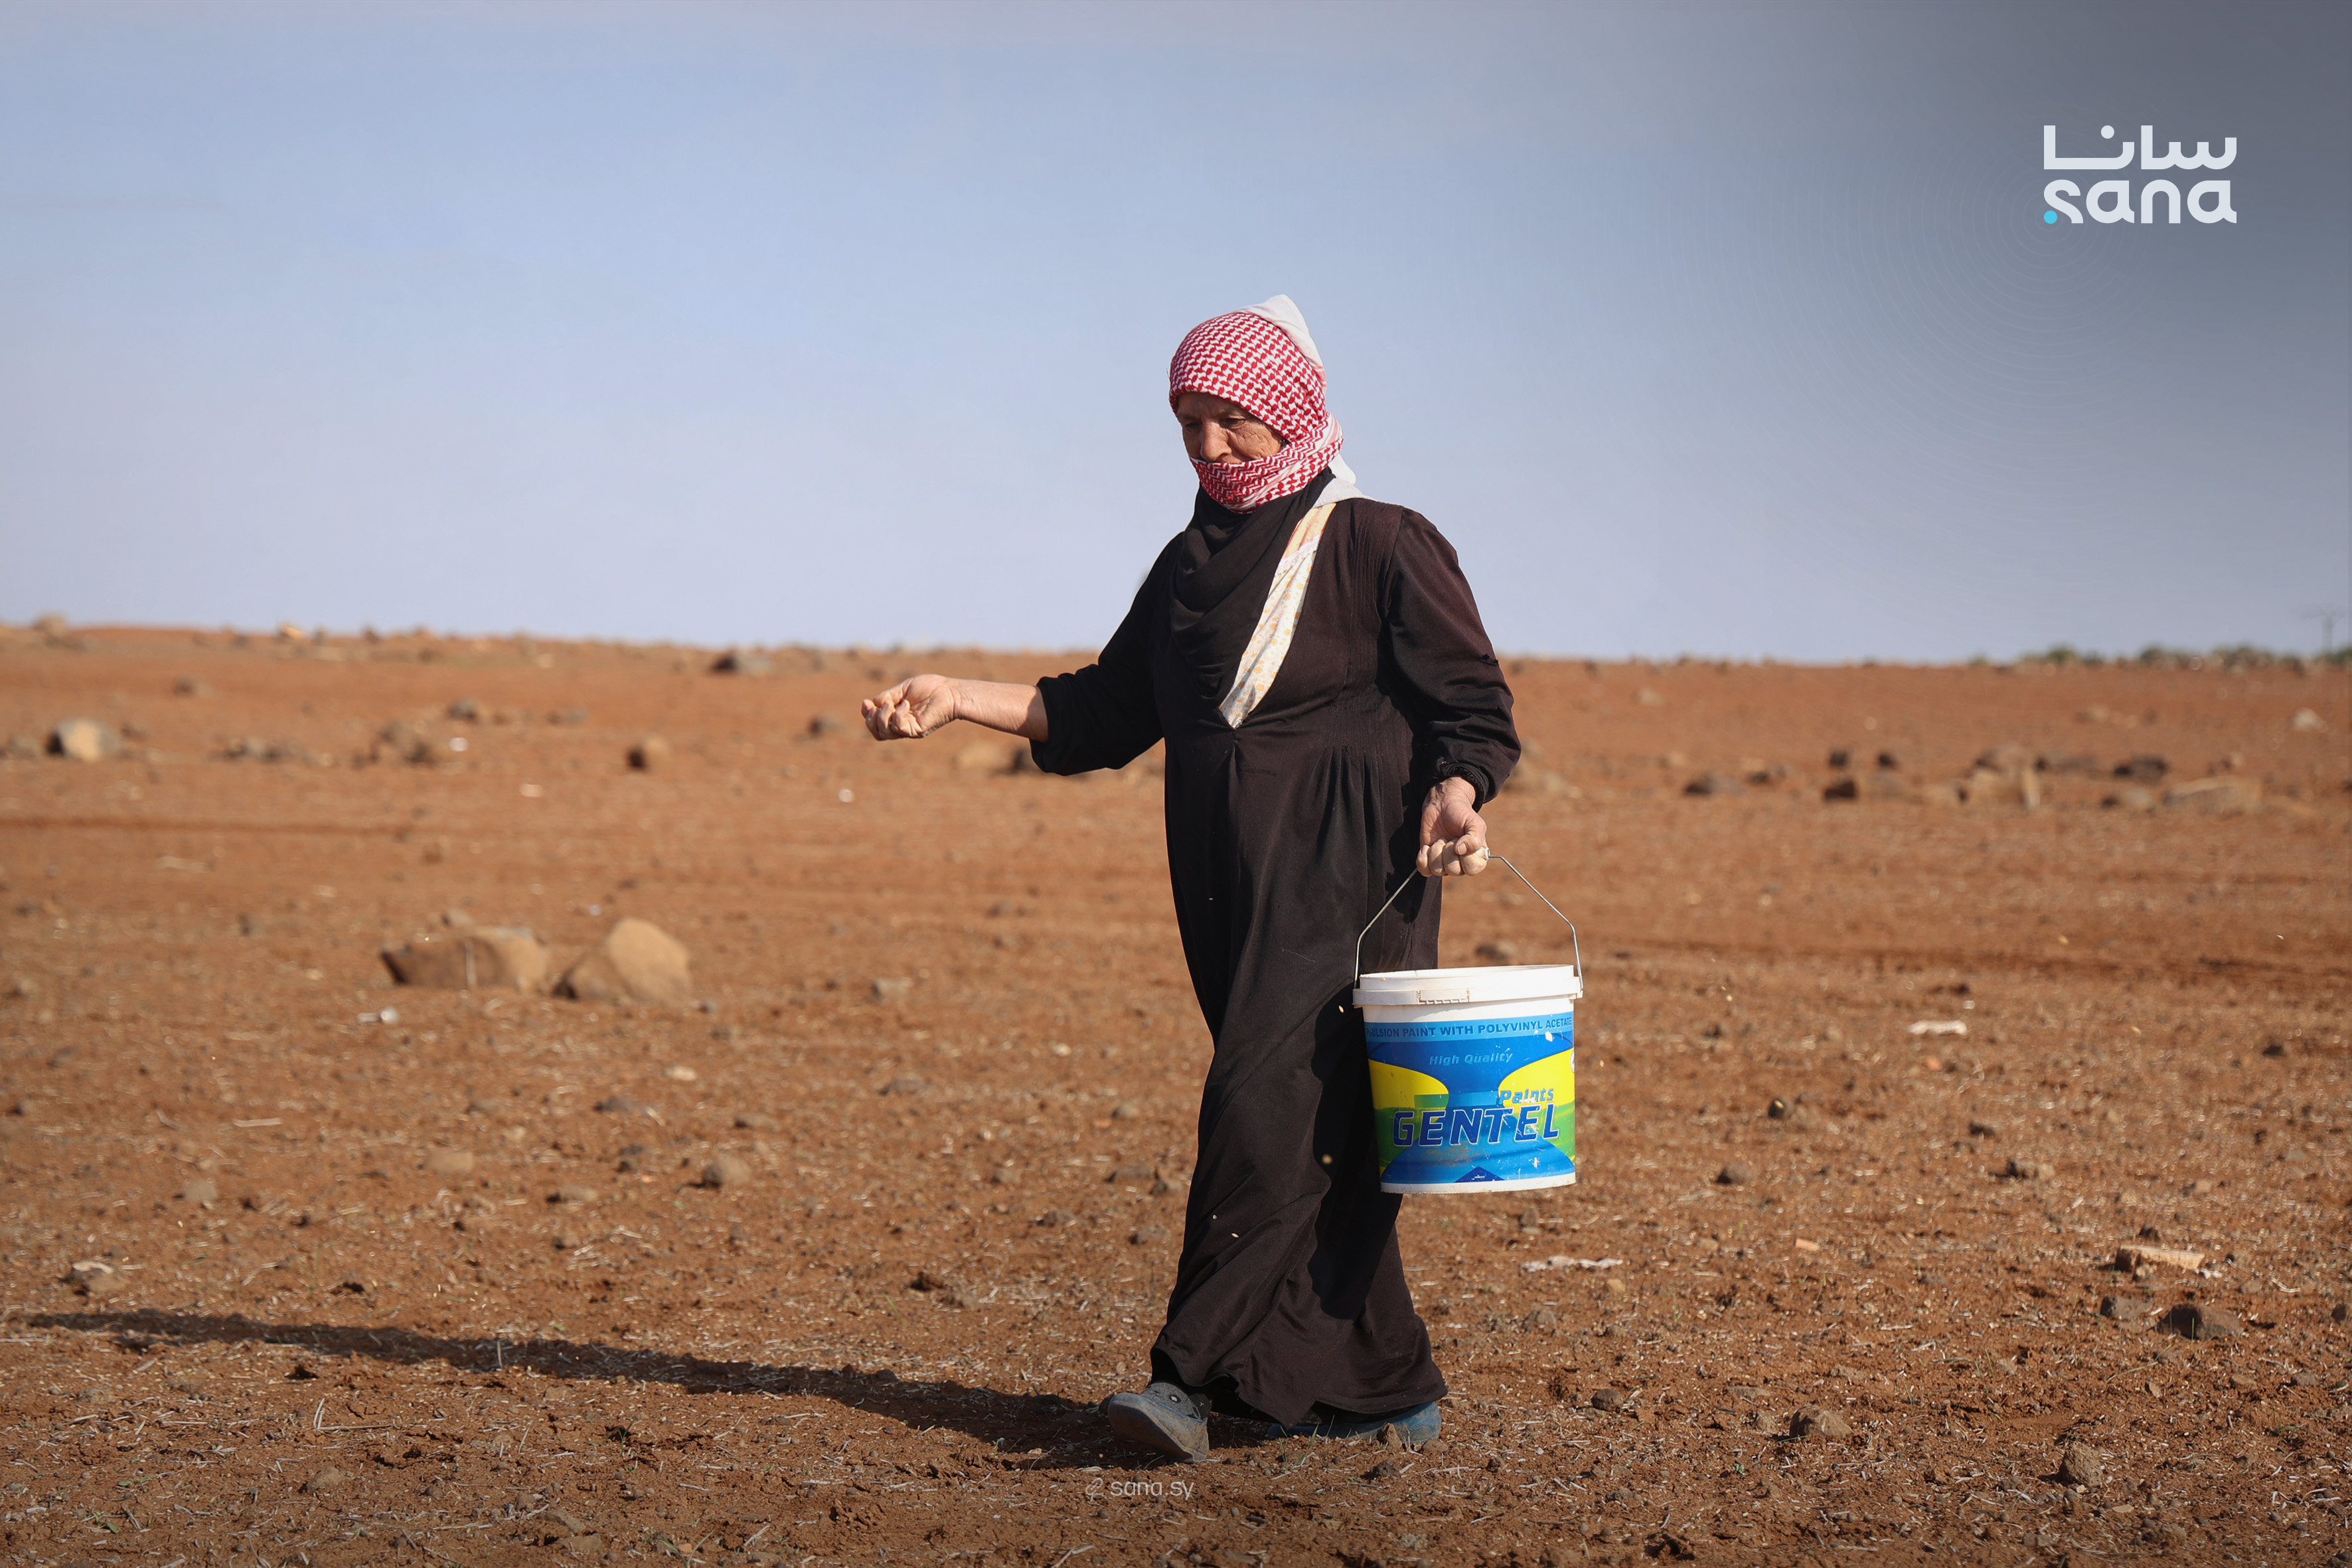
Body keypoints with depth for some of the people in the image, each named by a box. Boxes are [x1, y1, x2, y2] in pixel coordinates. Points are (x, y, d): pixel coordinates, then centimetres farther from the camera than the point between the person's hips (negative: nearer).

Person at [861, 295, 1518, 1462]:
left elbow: (1473, 706, -4)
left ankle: (1196, 1378, -18)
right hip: (1229, 885, 6)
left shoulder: (1382, 546, -2)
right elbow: (1103, 713, 21)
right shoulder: (1192, 565, 16)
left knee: (1266, 1110, -16)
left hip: (1343, 881, -6)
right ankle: (1385, 1388, 13)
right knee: (1311, 1133, 6)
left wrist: (1451, 795, -24)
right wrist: (962, 698, 11)